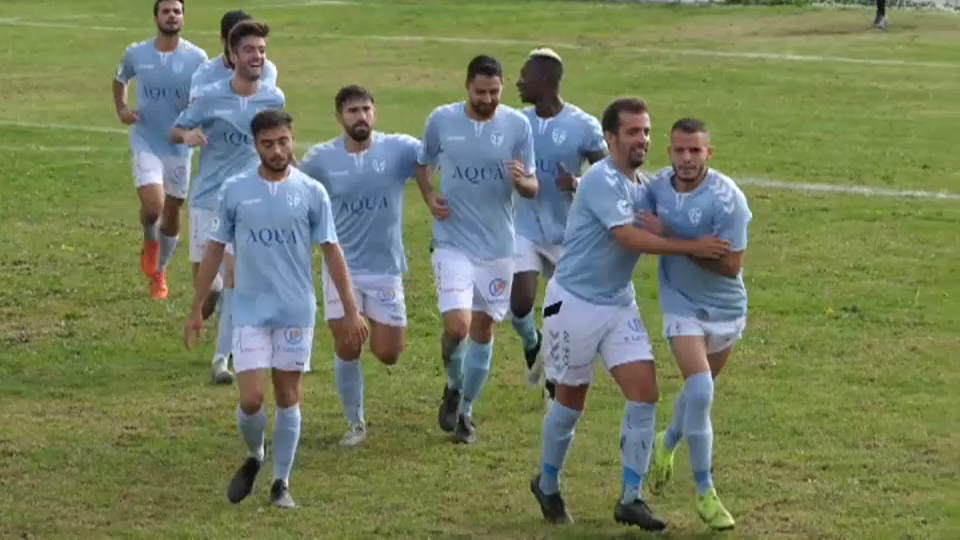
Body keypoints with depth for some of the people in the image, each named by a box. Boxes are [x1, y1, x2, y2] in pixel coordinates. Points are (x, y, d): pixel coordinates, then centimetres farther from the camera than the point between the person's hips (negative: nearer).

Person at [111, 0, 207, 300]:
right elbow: (119, 80, 17)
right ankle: (150, 242, 14)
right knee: (152, 205, -21)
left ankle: (159, 272, 32)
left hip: (180, 146, 1)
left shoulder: (196, 58, -6)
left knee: (172, 213, 11)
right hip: (146, 143, -1)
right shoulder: (136, 54, -3)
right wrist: (121, 109, 0)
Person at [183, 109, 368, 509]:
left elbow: (331, 252, 2)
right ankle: (254, 458, 23)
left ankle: (281, 483, 19)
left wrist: (351, 310, 0)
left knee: (288, 398, 6)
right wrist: (196, 310, 5)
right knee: (250, 400, -7)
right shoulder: (234, 190, -1)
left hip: (296, 311, 0)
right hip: (250, 311, 0)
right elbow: (214, 251, 6)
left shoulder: (311, 192, -2)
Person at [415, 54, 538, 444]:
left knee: (483, 328, 10)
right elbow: (422, 164, 12)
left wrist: (520, 180, -23)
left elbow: (532, 188, 0)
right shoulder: (441, 120, -4)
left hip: (497, 246, 2)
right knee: (457, 325, -16)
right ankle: (453, 387, 15)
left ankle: (465, 410, 28)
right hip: (453, 242, -2)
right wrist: (429, 197, -7)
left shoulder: (517, 125, -3)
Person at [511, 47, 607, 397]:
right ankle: (532, 344, 19)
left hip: (567, 234, -2)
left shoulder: (584, 127, -10)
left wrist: (577, 185, -24)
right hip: (525, 230, 2)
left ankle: (555, 380, 28)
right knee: (520, 302, -15)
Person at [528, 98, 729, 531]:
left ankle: (630, 499, 0)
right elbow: (627, 236, -27)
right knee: (571, 399, 7)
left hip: (619, 303, 7)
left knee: (644, 392, -6)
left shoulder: (642, 186, 7)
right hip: (574, 301, -7)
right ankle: (547, 486, 29)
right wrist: (691, 247, -27)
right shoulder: (602, 180, -18)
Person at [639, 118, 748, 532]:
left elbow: (730, 264, -25)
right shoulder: (657, 186, -8)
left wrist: (671, 237, -27)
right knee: (700, 393, -17)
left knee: (697, 390, 19)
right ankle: (704, 491, -4)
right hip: (682, 307, 0)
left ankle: (667, 444, 52)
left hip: (727, 309, 0)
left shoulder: (727, 198, -22)